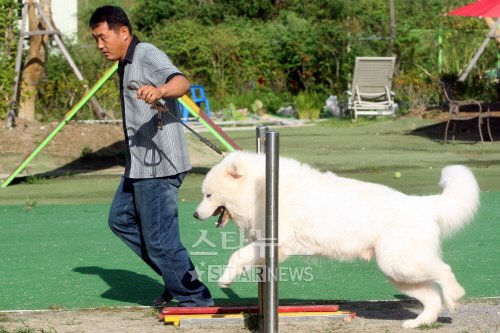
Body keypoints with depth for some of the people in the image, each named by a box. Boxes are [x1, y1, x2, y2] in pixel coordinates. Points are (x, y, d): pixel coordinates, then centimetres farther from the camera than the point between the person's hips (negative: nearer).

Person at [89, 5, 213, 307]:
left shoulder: (147, 56, -14)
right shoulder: (126, 65, 18)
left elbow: (181, 82, -33)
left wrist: (159, 91, -53)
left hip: (158, 165, -11)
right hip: (139, 164, 11)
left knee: (160, 239, -9)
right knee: (121, 219, 17)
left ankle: (195, 299, 3)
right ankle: (177, 276, 20)